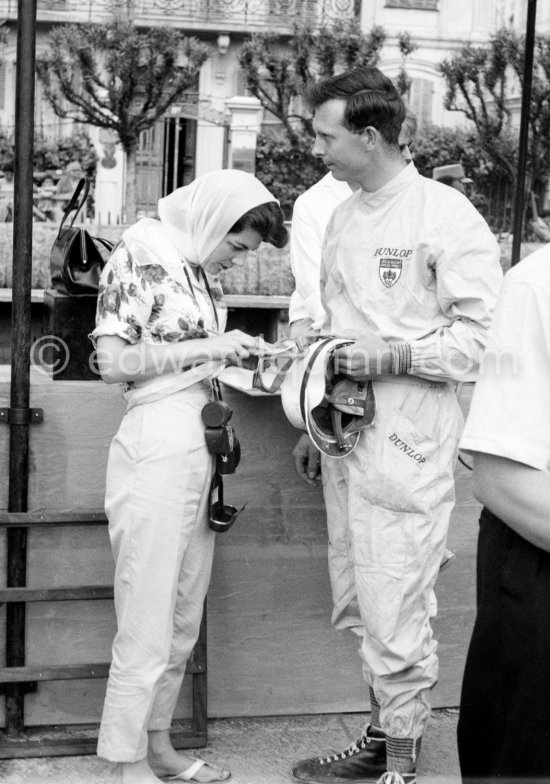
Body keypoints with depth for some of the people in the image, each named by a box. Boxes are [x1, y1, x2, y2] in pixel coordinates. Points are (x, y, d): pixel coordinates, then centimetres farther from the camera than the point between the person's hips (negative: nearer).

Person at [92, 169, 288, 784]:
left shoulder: (201, 267, 14)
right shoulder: (140, 257, -9)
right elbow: (112, 362, -13)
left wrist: (239, 354, 6)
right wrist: (207, 347, -13)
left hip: (199, 449, 8)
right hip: (157, 445, -8)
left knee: (184, 617, 14)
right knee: (148, 617, -1)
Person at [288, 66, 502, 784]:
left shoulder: (446, 214, -10)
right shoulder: (342, 217, 14)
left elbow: (480, 334, -12)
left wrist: (391, 357, -19)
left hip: (407, 440, -8)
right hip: (347, 433, 8)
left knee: (396, 610, -4)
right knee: (359, 600, 15)